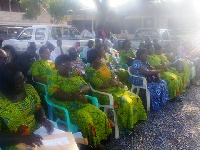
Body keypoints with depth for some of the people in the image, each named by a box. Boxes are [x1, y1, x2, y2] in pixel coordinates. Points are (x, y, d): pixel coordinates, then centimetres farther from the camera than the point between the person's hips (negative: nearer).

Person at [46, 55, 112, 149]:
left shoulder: (75, 76, 17)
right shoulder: (53, 78, -2)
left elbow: (87, 87, 12)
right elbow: (56, 94, -18)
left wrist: (80, 90, -13)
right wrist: (74, 96, -23)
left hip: (83, 105, 7)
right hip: (67, 109, -6)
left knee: (102, 117, -10)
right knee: (87, 122, -27)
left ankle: (97, 142, 3)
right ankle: (90, 144, -5)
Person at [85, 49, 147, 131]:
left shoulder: (103, 65, 10)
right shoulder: (90, 72, -14)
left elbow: (112, 74, 15)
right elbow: (100, 85, -21)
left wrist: (114, 79, -9)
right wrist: (115, 83, -16)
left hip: (114, 88, 8)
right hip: (104, 93, -8)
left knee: (135, 98, -2)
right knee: (125, 102, -27)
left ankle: (135, 119, 12)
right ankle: (124, 125, -11)